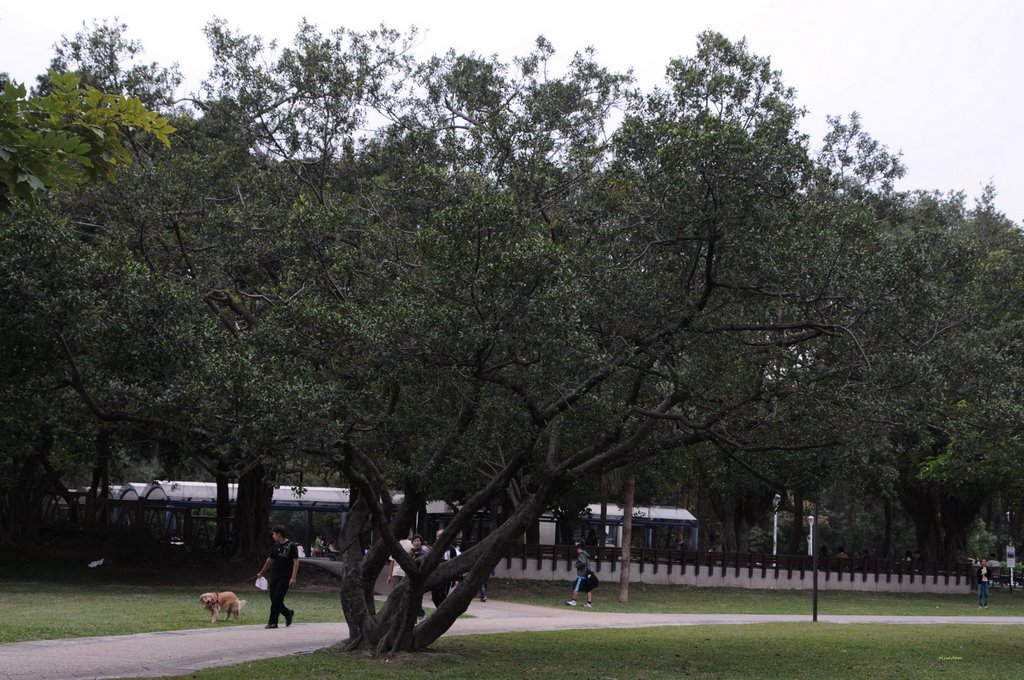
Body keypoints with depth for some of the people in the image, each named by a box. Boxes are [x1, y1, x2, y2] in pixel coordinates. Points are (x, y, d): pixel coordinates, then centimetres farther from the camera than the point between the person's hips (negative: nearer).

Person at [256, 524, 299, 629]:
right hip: (274, 576, 7)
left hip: (285, 577, -7)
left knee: (277, 599, -9)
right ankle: (288, 613, 26)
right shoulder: (275, 546, 11)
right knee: (273, 599, 5)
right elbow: (270, 560, 23)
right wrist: (262, 572, 28)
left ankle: (273, 622, -2)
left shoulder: (291, 546, -9)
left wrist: (293, 577, -21)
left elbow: (296, 562, -13)